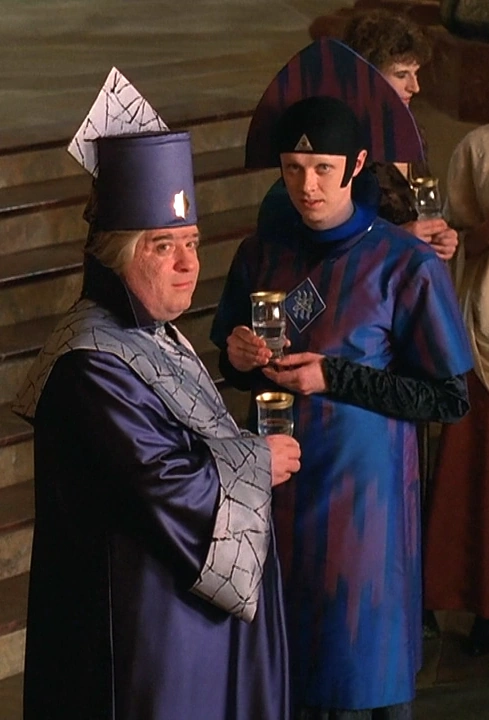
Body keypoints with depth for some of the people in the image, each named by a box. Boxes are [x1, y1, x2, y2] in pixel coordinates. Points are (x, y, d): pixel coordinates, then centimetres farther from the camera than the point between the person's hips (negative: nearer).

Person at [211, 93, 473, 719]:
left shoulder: (407, 265, -10)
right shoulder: (262, 255, 4)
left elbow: (449, 399, -10)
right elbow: (234, 369, 16)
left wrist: (335, 378, -17)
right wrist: (239, 359, -8)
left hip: (361, 486, -4)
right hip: (276, 480, 4)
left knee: (359, 669, 4)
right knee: (281, 659, 11)